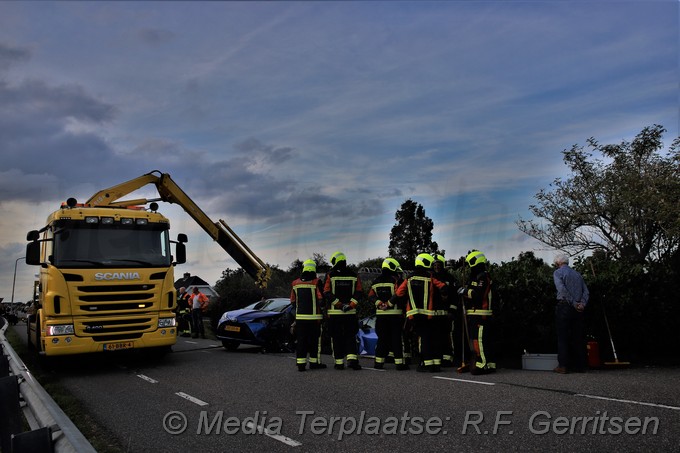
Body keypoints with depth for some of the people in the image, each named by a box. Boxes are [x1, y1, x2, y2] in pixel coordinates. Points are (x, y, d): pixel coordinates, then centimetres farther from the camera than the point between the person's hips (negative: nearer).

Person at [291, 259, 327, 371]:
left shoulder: (296, 283, 5)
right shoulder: (316, 282, -9)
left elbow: (293, 301, 10)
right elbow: (321, 299, -10)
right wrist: (322, 311, 8)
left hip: (300, 317, 4)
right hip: (314, 317, -4)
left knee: (301, 340, 7)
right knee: (315, 340, 6)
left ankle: (300, 363, 6)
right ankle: (314, 362, 11)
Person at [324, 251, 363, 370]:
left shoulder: (330, 275, -2)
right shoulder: (354, 275, 6)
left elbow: (327, 293, -10)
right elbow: (358, 292, -1)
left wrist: (339, 304, -12)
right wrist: (350, 305, -9)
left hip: (334, 312, -2)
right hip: (351, 312, 2)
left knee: (336, 338, 7)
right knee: (350, 336, 8)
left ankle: (339, 362, 8)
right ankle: (352, 358, -9)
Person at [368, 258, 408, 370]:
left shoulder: (376, 281, 11)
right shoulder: (395, 280, -8)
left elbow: (371, 296, 4)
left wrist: (380, 304, -3)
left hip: (380, 314, 5)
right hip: (395, 314, -5)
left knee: (382, 339, 11)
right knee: (396, 339, -1)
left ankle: (378, 362, 12)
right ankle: (399, 363, -1)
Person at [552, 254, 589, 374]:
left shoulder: (557, 272, 0)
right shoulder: (577, 274, 18)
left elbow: (562, 289, -16)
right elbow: (586, 291, 8)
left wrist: (574, 303, -14)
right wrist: (582, 303, -4)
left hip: (564, 306, -5)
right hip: (578, 309, 5)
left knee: (562, 337, -3)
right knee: (578, 337, 8)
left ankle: (563, 366, -5)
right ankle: (580, 365, 10)